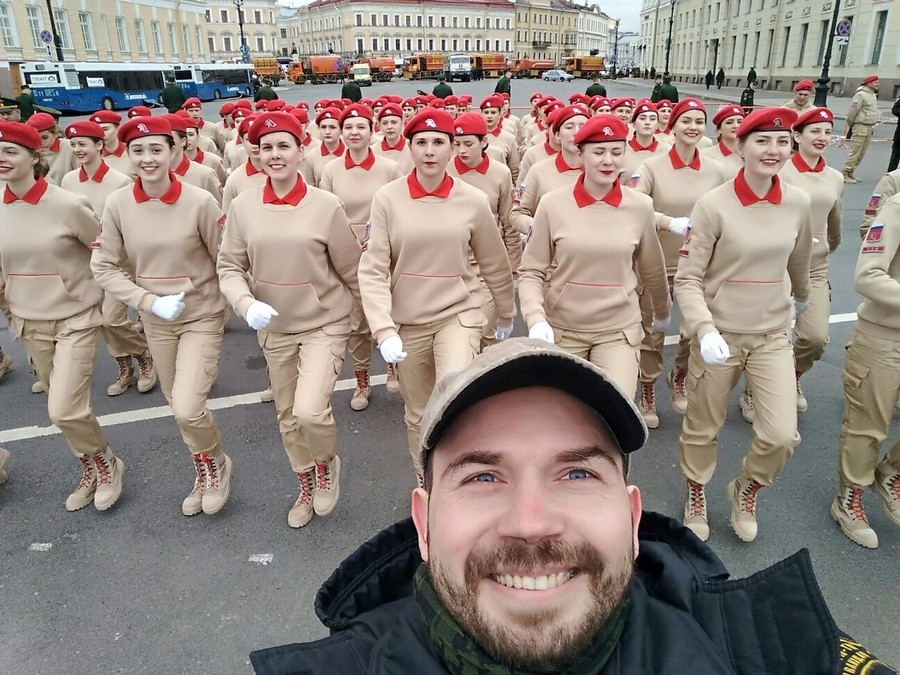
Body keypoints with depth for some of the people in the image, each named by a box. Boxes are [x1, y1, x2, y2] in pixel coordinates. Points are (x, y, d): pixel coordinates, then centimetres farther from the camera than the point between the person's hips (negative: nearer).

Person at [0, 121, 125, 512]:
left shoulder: (68, 205, -15)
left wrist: (100, 295, 1)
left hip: (76, 320, -5)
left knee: (64, 411, -11)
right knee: (63, 408, 14)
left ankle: (106, 462, 17)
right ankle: (91, 470, 35)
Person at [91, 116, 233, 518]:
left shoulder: (200, 202, -16)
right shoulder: (117, 204, -8)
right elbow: (104, 267, -4)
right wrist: (151, 302, -14)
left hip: (202, 317, -4)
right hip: (156, 321, 4)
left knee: (187, 409, -15)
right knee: (178, 407, 16)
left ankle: (217, 464, 18)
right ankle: (203, 472, 42)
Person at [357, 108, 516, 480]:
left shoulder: (473, 200, -6)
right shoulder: (387, 198, -8)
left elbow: (495, 265, 6)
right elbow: (372, 270, -11)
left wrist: (507, 316, 17)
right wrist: (384, 330, -21)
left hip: (459, 313, -1)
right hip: (408, 321, 1)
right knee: (418, 414, 15)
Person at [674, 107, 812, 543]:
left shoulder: (798, 203, -2)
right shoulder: (713, 205, -15)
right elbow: (687, 279, -14)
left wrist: (802, 298, 33)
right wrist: (704, 329, -28)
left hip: (773, 335, 3)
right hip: (719, 334, -3)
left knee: (782, 435, -3)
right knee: (702, 429, 12)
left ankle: (746, 490, 29)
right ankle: (696, 497, 40)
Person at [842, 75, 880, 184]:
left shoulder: (873, 95, 16)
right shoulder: (861, 95, -12)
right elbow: (852, 113, -13)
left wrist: (871, 128, 17)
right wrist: (848, 129, -9)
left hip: (869, 128, 9)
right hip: (860, 127, -9)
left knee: (861, 154, 10)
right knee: (855, 152, -10)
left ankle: (850, 173, 16)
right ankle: (845, 174, -6)